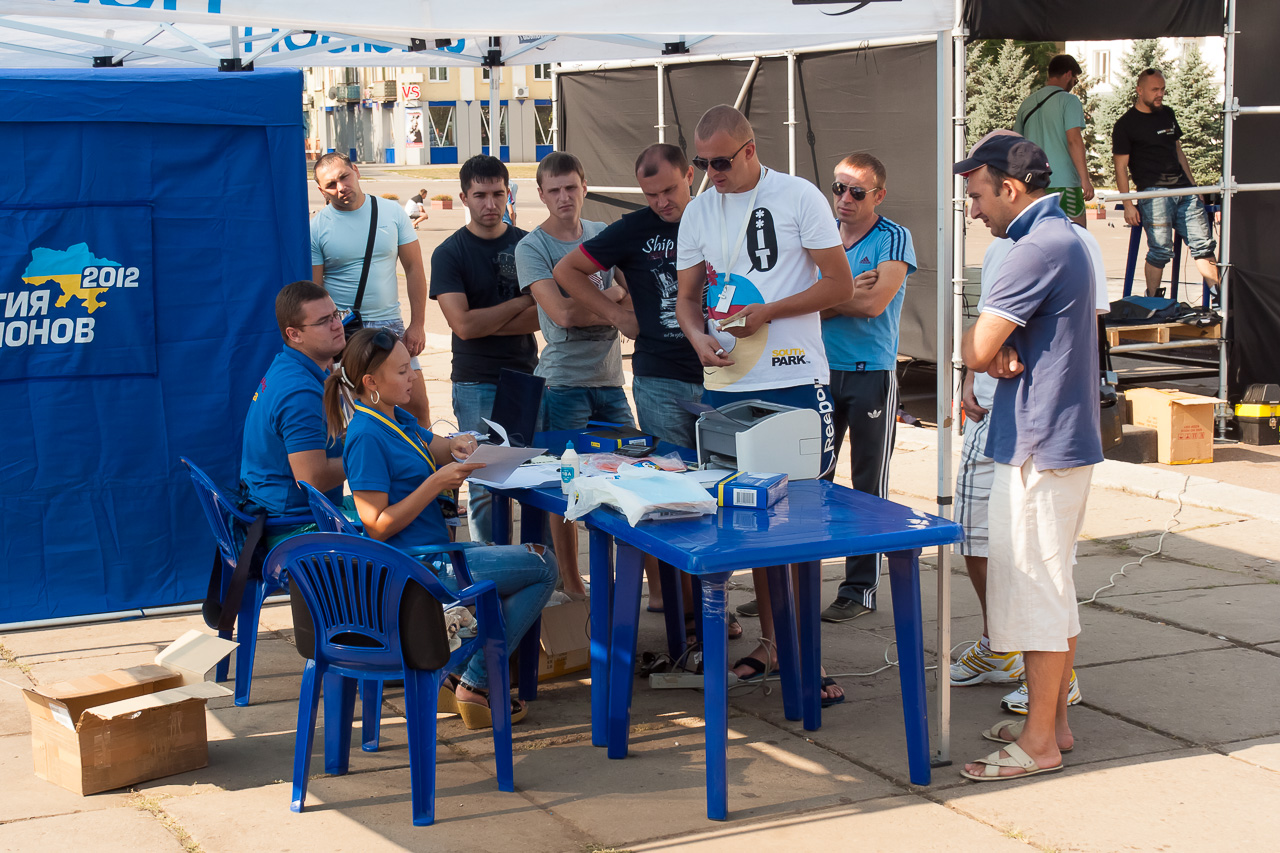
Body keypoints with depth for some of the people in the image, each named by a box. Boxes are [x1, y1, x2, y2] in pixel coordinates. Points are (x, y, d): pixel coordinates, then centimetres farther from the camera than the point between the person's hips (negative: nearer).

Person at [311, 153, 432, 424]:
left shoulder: (392, 213, 3)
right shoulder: (316, 227, -3)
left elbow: (414, 269, 5)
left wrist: (417, 324, -1)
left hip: (390, 325, 2)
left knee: (417, 404, -2)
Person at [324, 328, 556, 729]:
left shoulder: (396, 417, 10)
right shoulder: (366, 437, -19)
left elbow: (434, 448, 24)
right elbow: (378, 526, -21)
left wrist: (456, 445, -1)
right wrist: (437, 483, -24)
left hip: (432, 556, 11)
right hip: (417, 571, -11)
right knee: (543, 564, -5)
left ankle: (456, 677, 14)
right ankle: (475, 684, -1)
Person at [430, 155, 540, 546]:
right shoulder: (449, 254, 0)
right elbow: (463, 325, -11)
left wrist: (485, 324, -8)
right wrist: (523, 301, -3)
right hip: (476, 384, -2)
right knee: (485, 486, -4)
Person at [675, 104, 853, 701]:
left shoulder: (799, 198, -3)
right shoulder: (698, 212, 11)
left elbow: (840, 285, -4)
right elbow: (687, 295, 17)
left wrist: (766, 313, -13)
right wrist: (699, 338, -5)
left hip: (794, 384, -5)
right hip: (727, 387, 5)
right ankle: (770, 642, 18)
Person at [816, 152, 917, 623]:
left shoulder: (894, 240, -4)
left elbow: (873, 304, -17)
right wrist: (849, 293, -13)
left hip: (871, 375, -4)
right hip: (820, 372, 4)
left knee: (868, 487, 3)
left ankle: (860, 589, 10)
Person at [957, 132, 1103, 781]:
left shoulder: (1038, 249, -20)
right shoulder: (1063, 237, 15)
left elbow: (975, 350, -22)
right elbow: (993, 346, 13)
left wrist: (990, 349, -1)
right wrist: (1004, 351, -8)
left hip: (1037, 447, -11)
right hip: (1065, 437, 11)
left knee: (1032, 590, -3)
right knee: (1053, 587, 16)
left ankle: (1039, 742, 4)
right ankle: (1052, 719, 26)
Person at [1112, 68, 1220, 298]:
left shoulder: (1167, 114, 19)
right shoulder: (1125, 125, -1)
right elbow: (1121, 168, -3)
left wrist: (1193, 185, 20)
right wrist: (1128, 205, -10)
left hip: (1183, 188, 6)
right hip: (1153, 192, -6)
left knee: (1203, 244, 2)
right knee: (1161, 250, -11)